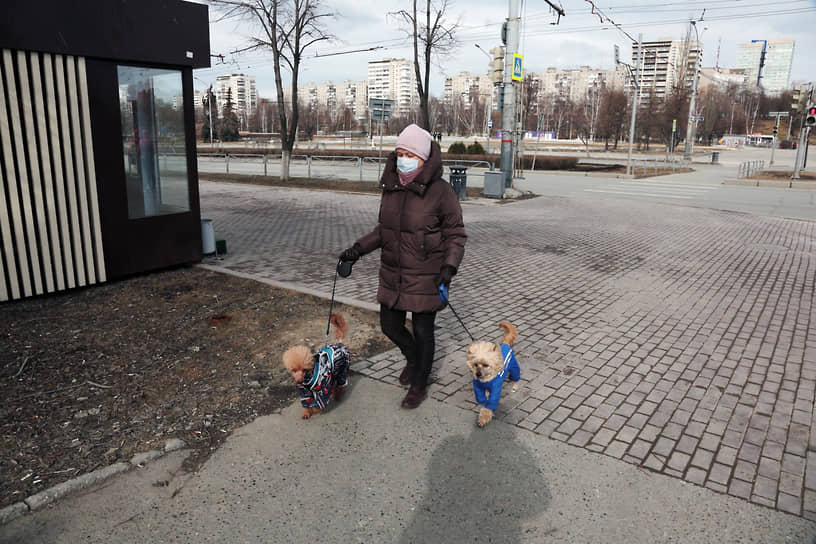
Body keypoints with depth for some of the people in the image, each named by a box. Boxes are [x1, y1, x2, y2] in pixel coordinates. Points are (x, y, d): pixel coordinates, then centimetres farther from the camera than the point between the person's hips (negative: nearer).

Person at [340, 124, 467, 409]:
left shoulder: (441, 192, -15)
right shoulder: (390, 187, 3)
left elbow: (456, 235, -9)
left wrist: (449, 267, -22)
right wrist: (359, 248, 4)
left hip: (425, 277, -6)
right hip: (392, 275, 6)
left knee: (422, 330, 8)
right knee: (390, 325, 16)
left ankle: (419, 384, 31)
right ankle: (412, 359, 48)